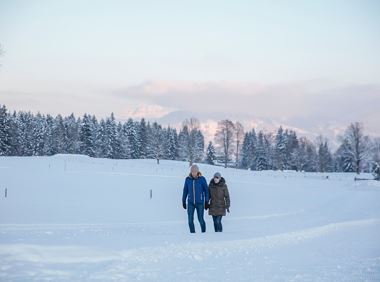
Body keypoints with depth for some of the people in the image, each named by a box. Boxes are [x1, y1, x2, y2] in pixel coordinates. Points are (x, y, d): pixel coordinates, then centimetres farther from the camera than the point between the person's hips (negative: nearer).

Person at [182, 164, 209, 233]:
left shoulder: (202, 179, -6)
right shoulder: (188, 179, 0)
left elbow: (206, 190, -1)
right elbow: (185, 191, 10)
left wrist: (206, 202, -2)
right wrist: (183, 201, 11)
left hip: (200, 202, -2)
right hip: (190, 203, 2)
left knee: (201, 219, -1)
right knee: (190, 220, -4)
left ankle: (204, 232, 22)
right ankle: (192, 232, 11)